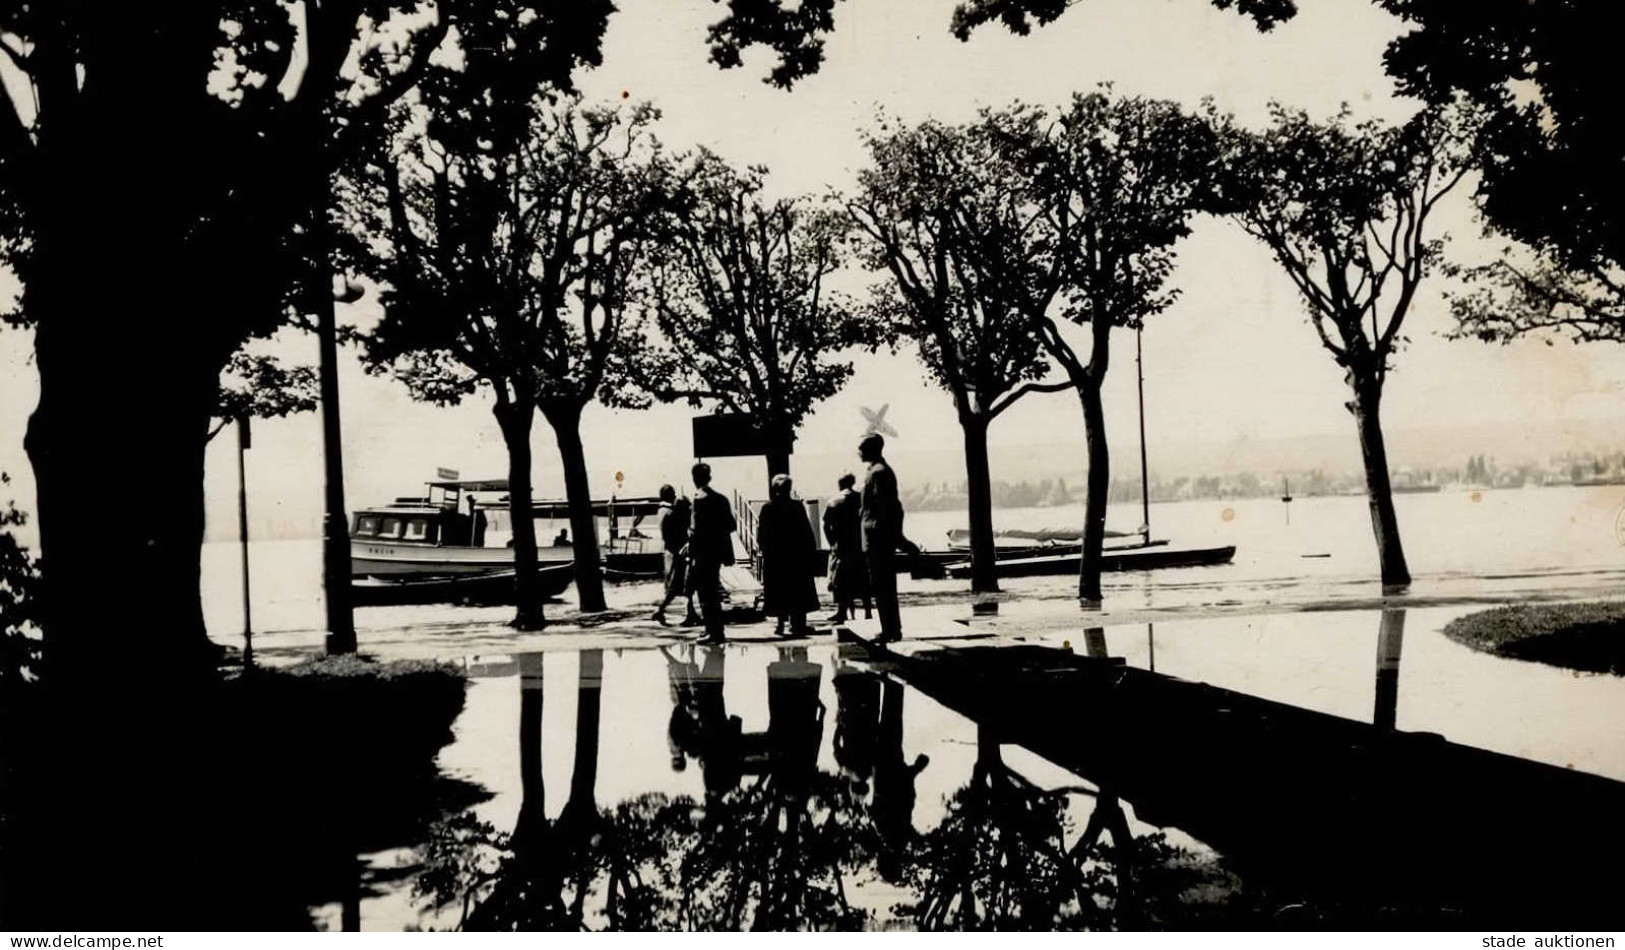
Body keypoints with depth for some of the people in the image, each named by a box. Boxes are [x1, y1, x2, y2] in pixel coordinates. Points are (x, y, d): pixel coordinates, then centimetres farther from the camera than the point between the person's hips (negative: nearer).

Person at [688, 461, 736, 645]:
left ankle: (713, 632, -2)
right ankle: (716, 631, 22)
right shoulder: (721, 499, 10)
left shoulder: (700, 499, -13)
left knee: (705, 593, -3)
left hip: (703, 553, -8)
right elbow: (731, 525, 11)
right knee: (713, 593, 17)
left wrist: (691, 554, -14)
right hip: (718, 552, 8)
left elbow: (696, 530, -17)